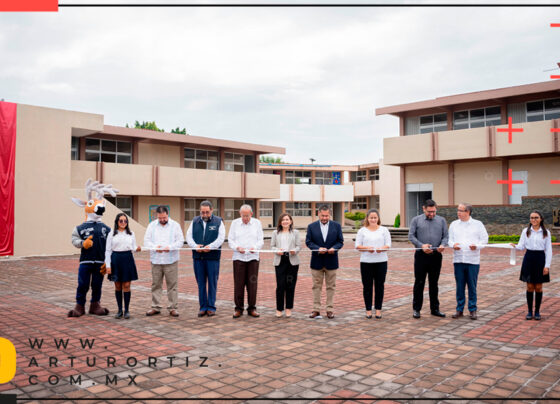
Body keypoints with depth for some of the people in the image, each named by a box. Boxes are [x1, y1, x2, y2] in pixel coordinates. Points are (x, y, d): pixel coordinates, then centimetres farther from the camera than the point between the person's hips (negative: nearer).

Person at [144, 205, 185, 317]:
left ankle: (172, 308, 8)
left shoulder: (175, 225, 3)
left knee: (172, 285, 0)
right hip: (156, 260, 2)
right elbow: (146, 240, 5)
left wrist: (170, 247, -18)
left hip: (171, 260, -2)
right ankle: (155, 307, 17)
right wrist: (155, 247, -14)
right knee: (156, 284, 7)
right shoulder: (152, 225, 9)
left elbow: (180, 241, -2)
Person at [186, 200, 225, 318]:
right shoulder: (195, 222, 12)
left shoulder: (218, 222, 3)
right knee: (201, 283, 6)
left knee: (212, 282, 1)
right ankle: (202, 307, 15)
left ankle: (211, 307, 10)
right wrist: (195, 246, -13)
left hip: (213, 257, -2)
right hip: (198, 257, 3)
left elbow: (221, 238, -5)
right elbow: (189, 236, 6)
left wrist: (210, 247, -20)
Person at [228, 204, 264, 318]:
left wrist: (255, 247, -13)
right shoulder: (235, 223, 7)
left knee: (252, 283, 1)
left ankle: (252, 308, 12)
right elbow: (230, 240, 6)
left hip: (253, 257, 0)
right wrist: (237, 248, -13)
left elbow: (261, 240, 6)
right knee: (238, 284, -1)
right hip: (238, 257, 0)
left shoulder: (257, 223, 7)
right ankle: (239, 308, 10)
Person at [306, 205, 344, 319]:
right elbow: (308, 242, -2)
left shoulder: (336, 226, 4)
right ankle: (316, 310, 10)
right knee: (316, 286, 5)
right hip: (317, 261, 0)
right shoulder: (311, 226, 2)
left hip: (331, 261, 0)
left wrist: (334, 248, -18)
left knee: (331, 286, 6)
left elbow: (340, 241, 2)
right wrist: (318, 248, -18)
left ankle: (330, 310, 14)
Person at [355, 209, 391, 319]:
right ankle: (368, 309, 11)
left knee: (380, 285, 3)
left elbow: (388, 245, 3)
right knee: (367, 286, 2)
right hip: (366, 261, 0)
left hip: (381, 261, 0)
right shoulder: (362, 230, 9)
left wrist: (381, 248, -18)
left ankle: (378, 309, 12)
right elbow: (357, 246, 3)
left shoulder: (384, 230, 10)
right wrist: (367, 248, -16)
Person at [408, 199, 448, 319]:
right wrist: (421, 245, -17)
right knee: (419, 283, 2)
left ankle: (435, 308, 20)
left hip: (436, 256, 2)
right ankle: (416, 309, 11)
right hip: (421, 255, -2)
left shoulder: (441, 221, 9)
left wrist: (443, 245, -16)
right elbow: (411, 236, -3)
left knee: (434, 283, 10)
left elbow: (445, 236, 5)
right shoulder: (416, 220, 3)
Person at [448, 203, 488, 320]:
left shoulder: (478, 224, 4)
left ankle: (472, 310, 14)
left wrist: (477, 246, -15)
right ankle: (459, 309, 16)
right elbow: (450, 239, 11)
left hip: (473, 260, -2)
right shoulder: (454, 224, 11)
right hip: (458, 259, 2)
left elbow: (484, 239, 4)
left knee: (472, 286, 3)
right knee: (459, 286, 6)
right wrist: (453, 244, -11)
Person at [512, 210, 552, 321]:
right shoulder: (526, 231, 5)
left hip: (540, 258, 0)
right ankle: (530, 311, 13)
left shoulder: (546, 232, 2)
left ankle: (537, 311, 16)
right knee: (530, 287, 4)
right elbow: (521, 246, 0)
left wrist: (547, 265, -5)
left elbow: (549, 250, 1)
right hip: (529, 258, 1)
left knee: (538, 287, 4)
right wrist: (515, 246, -24)